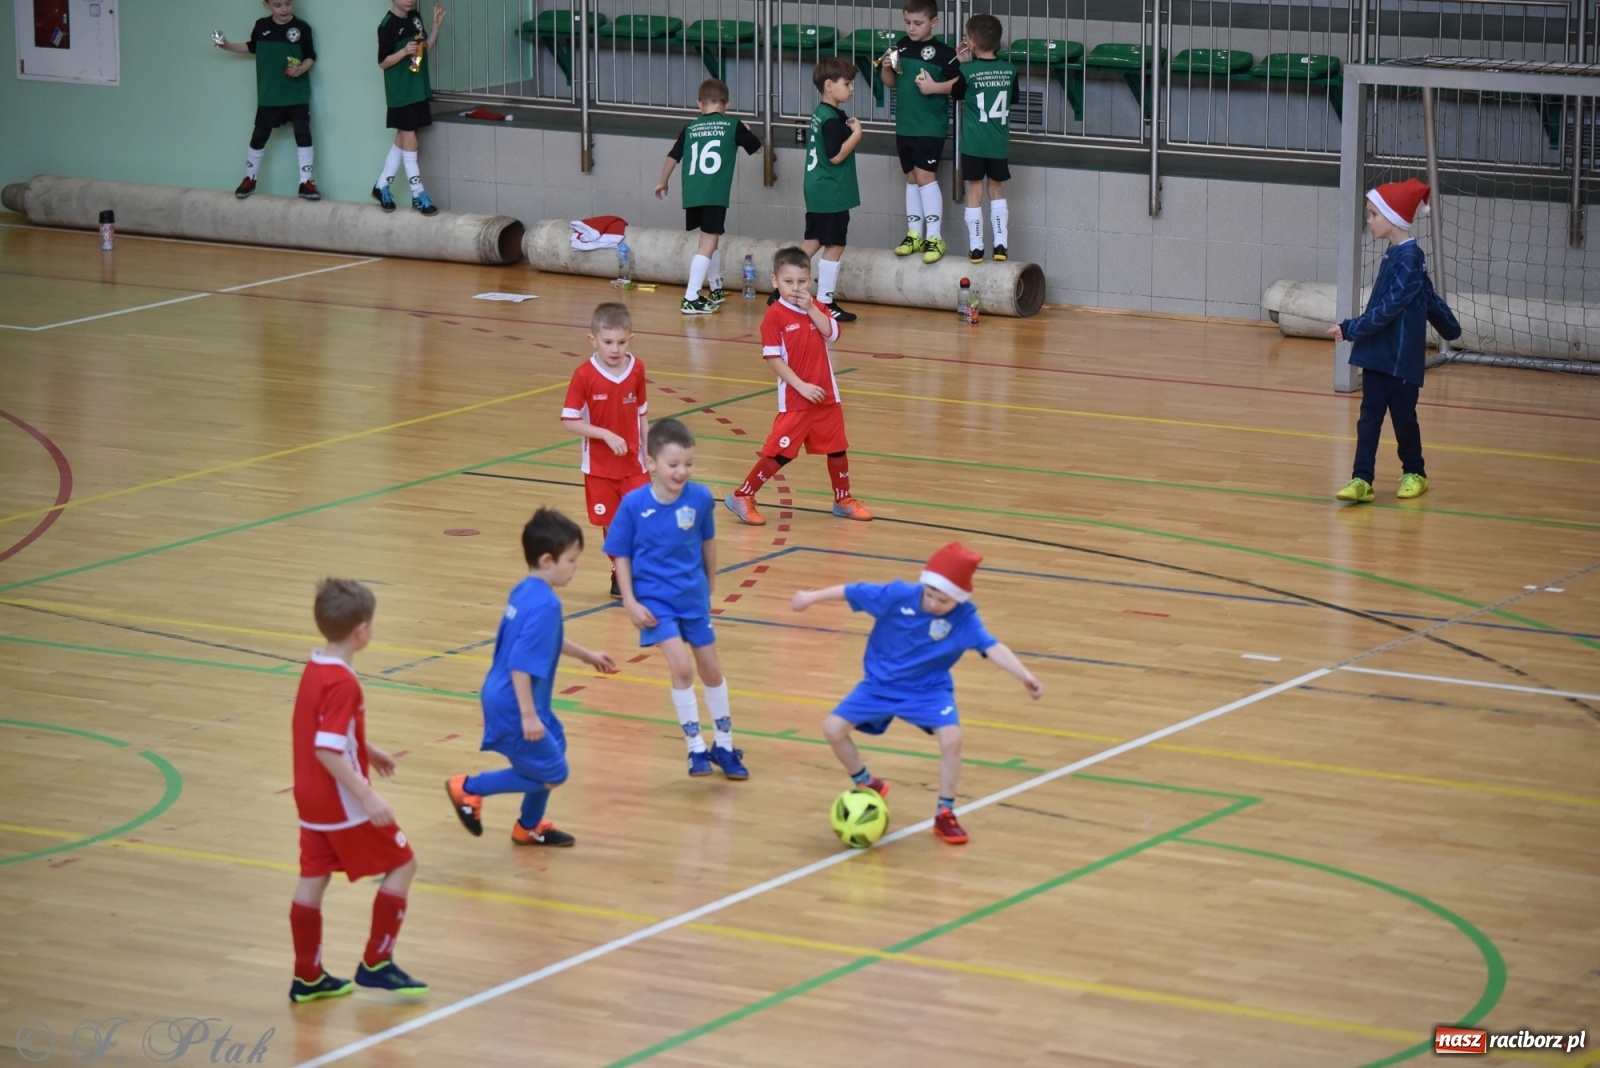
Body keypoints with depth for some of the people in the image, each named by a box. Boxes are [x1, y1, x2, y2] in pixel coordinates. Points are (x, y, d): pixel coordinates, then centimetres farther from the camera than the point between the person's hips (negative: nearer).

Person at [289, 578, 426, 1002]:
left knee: (312, 880, 13)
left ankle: (307, 976, 19)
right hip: (343, 804, -9)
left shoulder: (314, 669, 6)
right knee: (401, 864, 4)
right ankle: (376, 964, 5)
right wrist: (368, 796, -31)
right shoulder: (342, 683, -24)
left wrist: (368, 751, 31)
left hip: (312, 801, 9)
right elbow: (327, 750, -29)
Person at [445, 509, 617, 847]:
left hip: (505, 697, 10)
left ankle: (530, 827, 39)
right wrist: (527, 715, -26)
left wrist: (587, 655, 33)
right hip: (514, 706, -10)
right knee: (551, 774, 3)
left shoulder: (526, 591, 4)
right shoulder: (544, 605, -26)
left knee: (555, 747, 26)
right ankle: (468, 788, 9)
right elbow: (521, 664, -29)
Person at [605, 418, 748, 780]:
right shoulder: (634, 504, -17)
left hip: (693, 597, 3)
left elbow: (708, 543, 4)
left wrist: (709, 586, 13)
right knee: (682, 666, -16)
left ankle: (724, 746, 31)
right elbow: (621, 556, -8)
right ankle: (696, 749, -3)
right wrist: (630, 603, -13)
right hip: (654, 600, -3)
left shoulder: (700, 498, -13)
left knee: (711, 669, 14)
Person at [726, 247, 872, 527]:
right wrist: (801, 386, -19)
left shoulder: (817, 308, 8)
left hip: (827, 396, 6)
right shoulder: (775, 315, -11)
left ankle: (843, 500, 31)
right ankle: (742, 497, 4)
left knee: (837, 448, 14)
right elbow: (773, 358, -15)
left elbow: (831, 333, -9)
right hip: (795, 400, -6)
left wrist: (811, 308, -16)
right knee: (780, 451, -7)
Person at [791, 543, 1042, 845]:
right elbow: (852, 592, -10)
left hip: (928, 690, -2)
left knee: (951, 738, -25)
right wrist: (813, 596, -3)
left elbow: (992, 647, -32)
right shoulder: (898, 595, -21)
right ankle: (867, 786, 20)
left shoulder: (964, 617, -22)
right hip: (881, 684, 2)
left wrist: (1024, 675, -46)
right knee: (833, 728, -6)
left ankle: (945, 813, -6)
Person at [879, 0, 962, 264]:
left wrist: (935, 87, -23)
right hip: (905, 125, 7)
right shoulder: (901, 47, 6)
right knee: (912, 177, 13)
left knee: (925, 174, -12)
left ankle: (934, 237, -10)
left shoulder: (942, 52, -12)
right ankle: (914, 234, 20)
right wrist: (886, 68, -5)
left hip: (931, 126, -7)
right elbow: (890, 82, 14)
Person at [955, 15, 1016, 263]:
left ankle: (976, 248, 8)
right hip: (999, 143, 3)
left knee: (975, 192, 5)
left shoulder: (966, 71, -13)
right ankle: (1000, 245, 11)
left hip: (973, 144, -3)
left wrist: (961, 62, 8)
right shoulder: (1010, 70, -3)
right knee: (997, 190, 15)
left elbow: (957, 93, 5)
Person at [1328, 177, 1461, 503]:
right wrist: (1451, 329, 30)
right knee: (1369, 416, 1)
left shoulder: (1409, 259, -17)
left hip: (1401, 357, -8)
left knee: (1403, 415, 6)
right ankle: (1362, 479, -2)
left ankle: (1414, 473, 22)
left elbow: (1389, 308, -21)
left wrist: (1351, 329, -19)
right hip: (1377, 354, 8)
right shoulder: (1396, 256, 9)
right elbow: (1430, 299, 20)